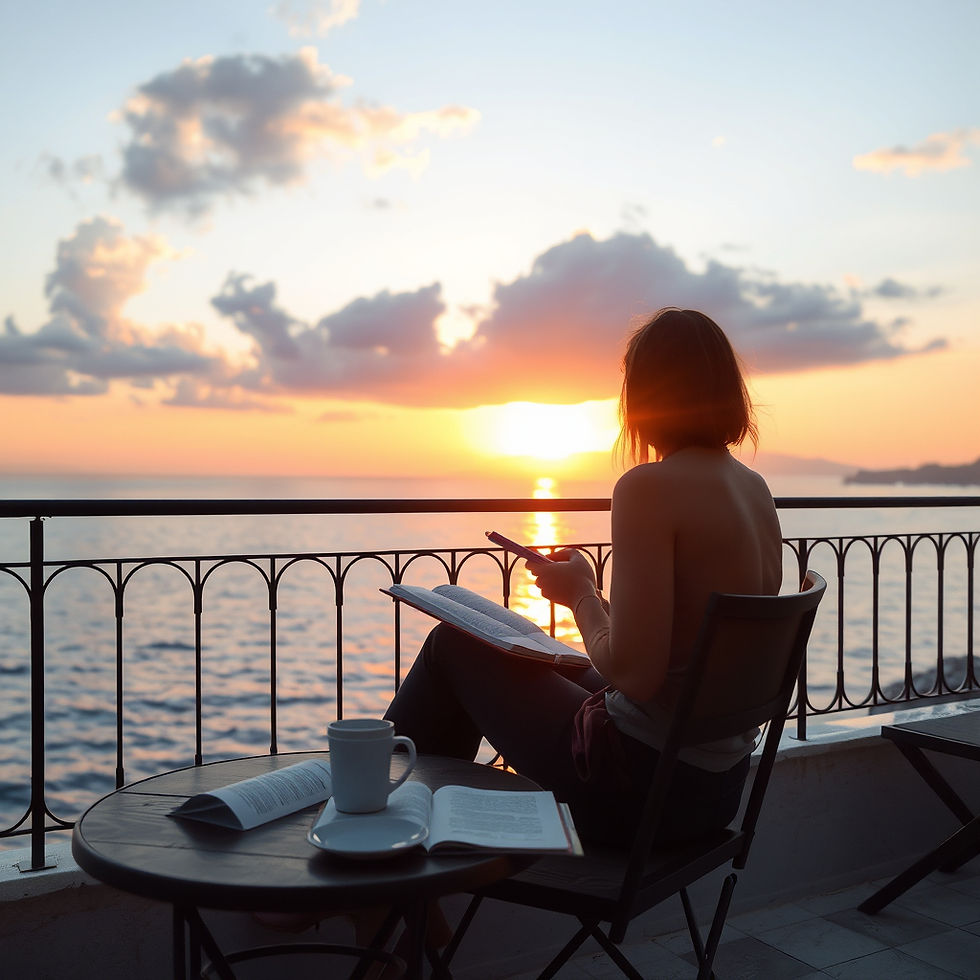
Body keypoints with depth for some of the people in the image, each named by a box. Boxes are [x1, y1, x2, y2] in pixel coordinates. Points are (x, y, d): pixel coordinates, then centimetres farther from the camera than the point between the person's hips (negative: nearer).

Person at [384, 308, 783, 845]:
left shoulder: (650, 486, -21)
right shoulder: (757, 490, 4)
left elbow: (632, 673, -25)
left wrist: (581, 593, -8)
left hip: (642, 789, -8)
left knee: (455, 643, 10)